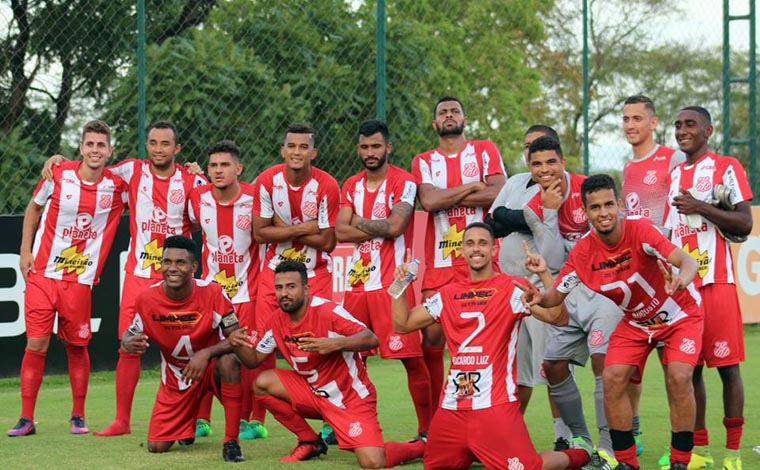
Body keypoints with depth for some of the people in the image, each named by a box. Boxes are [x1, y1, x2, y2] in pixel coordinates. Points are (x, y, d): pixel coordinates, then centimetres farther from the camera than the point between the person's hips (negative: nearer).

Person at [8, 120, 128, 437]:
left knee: (77, 346, 5)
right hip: (42, 273, 0)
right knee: (36, 344, -3)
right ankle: (26, 418, 4)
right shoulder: (58, 175, -4)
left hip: (80, 280, 0)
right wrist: (25, 252, 6)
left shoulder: (117, 185, -4)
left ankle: (78, 417, 20)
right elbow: (33, 209, 12)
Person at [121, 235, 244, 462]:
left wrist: (206, 353, -39)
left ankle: (231, 441, -27)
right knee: (157, 447, -5)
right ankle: (187, 426, 34)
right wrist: (129, 343, -27)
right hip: (175, 377, 3)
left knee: (229, 361, -40)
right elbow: (130, 334, -1)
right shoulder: (147, 298, -16)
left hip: (210, 366, -3)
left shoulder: (212, 293, -22)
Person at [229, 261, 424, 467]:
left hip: (351, 397, -6)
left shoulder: (327, 311, -23)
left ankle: (419, 446, 11)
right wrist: (238, 345, -16)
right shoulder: (277, 321, -3)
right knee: (263, 383, -11)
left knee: (373, 463, -23)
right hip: (315, 393, 7)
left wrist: (335, 344, -46)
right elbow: (254, 359, 6)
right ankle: (310, 442, 7)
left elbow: (371, 339, -29)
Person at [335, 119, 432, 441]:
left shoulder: (403, 182, -5)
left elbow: (395, 226, -19)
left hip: (392, 282, -6)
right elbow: (340, 232, 2)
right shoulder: (352, 186, 13)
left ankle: (427, 429, 0)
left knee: (411, 356, -7)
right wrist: (381, 228, -9)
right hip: (357, 282, 6)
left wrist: (359, 222, -3)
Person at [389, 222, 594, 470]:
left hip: (495, 404, -5)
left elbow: (558, 317, -13)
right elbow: (402, 324, 15)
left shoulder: (512, 288, -2)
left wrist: (544, 274, -24)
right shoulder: (448, 294, 12)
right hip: (452, 405, 5)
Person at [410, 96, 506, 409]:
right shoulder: (423, 162, 13)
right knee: (431, 339, -2)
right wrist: (472, 187, -6)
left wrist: (447, 198, -6)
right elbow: (428, 201, -7)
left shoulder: (485, 151, 10)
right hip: (439, 263, 1)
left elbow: (499, 194, -8)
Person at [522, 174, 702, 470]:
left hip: (680, 314, -4)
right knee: (612, 378, -12)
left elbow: (688, 262, -41)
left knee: (678, 378, -23)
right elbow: (556, 295, -8)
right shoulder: (583, 252, -18)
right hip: (636, 321, 4)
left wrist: (681, 278, -64)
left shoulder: (639, 230, -31)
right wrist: (540, 296, -32)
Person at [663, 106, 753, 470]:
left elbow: (744, 224, -9)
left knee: (727, 365, -5)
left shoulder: (726, 168, 0)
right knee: (688, 367, 4)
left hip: (716, 281, -5)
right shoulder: (672, 176, 17)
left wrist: (700, 207, -16)